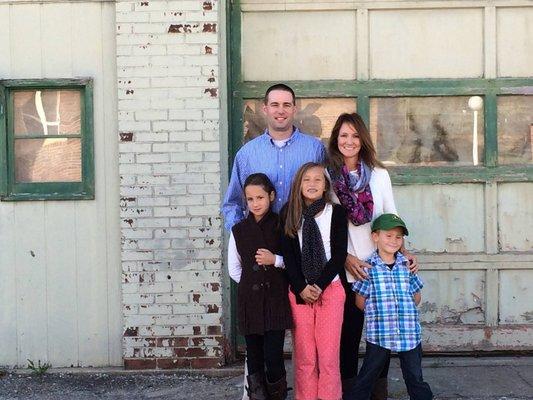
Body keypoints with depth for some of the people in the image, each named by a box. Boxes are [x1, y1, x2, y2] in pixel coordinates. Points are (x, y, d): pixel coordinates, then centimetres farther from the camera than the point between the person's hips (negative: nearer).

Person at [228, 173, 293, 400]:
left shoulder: (281, 226, 0)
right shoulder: (239, 230, 5)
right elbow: (234, 270, 11)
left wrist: (275, 260, -12)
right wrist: (252, 282, 3)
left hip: (276, 299, -2)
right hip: (250, 300, 2)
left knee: (274, 356, -7)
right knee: (254, 358, 5)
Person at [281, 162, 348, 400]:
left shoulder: (336, 213, 2)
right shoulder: (289, 214, 5)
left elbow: (339, 255, -2)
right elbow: (288, 255, 2)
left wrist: (318, 286, -9)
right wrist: (302, 288, -8)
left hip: (330, 289, -1)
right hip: (298, 291, 1)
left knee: (328, 353, -2)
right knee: (304, 354, 3)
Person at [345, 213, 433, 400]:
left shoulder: (407, 266, 5)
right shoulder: (368, 267, -4)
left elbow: (416, 297, 13)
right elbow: (360, 302, -1)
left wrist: (406, 313, 3)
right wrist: (377, 313, -3)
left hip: (409, 332, 3)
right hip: (378, 333, -3)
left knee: (415, 378, 12)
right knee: (366, 378, 7)